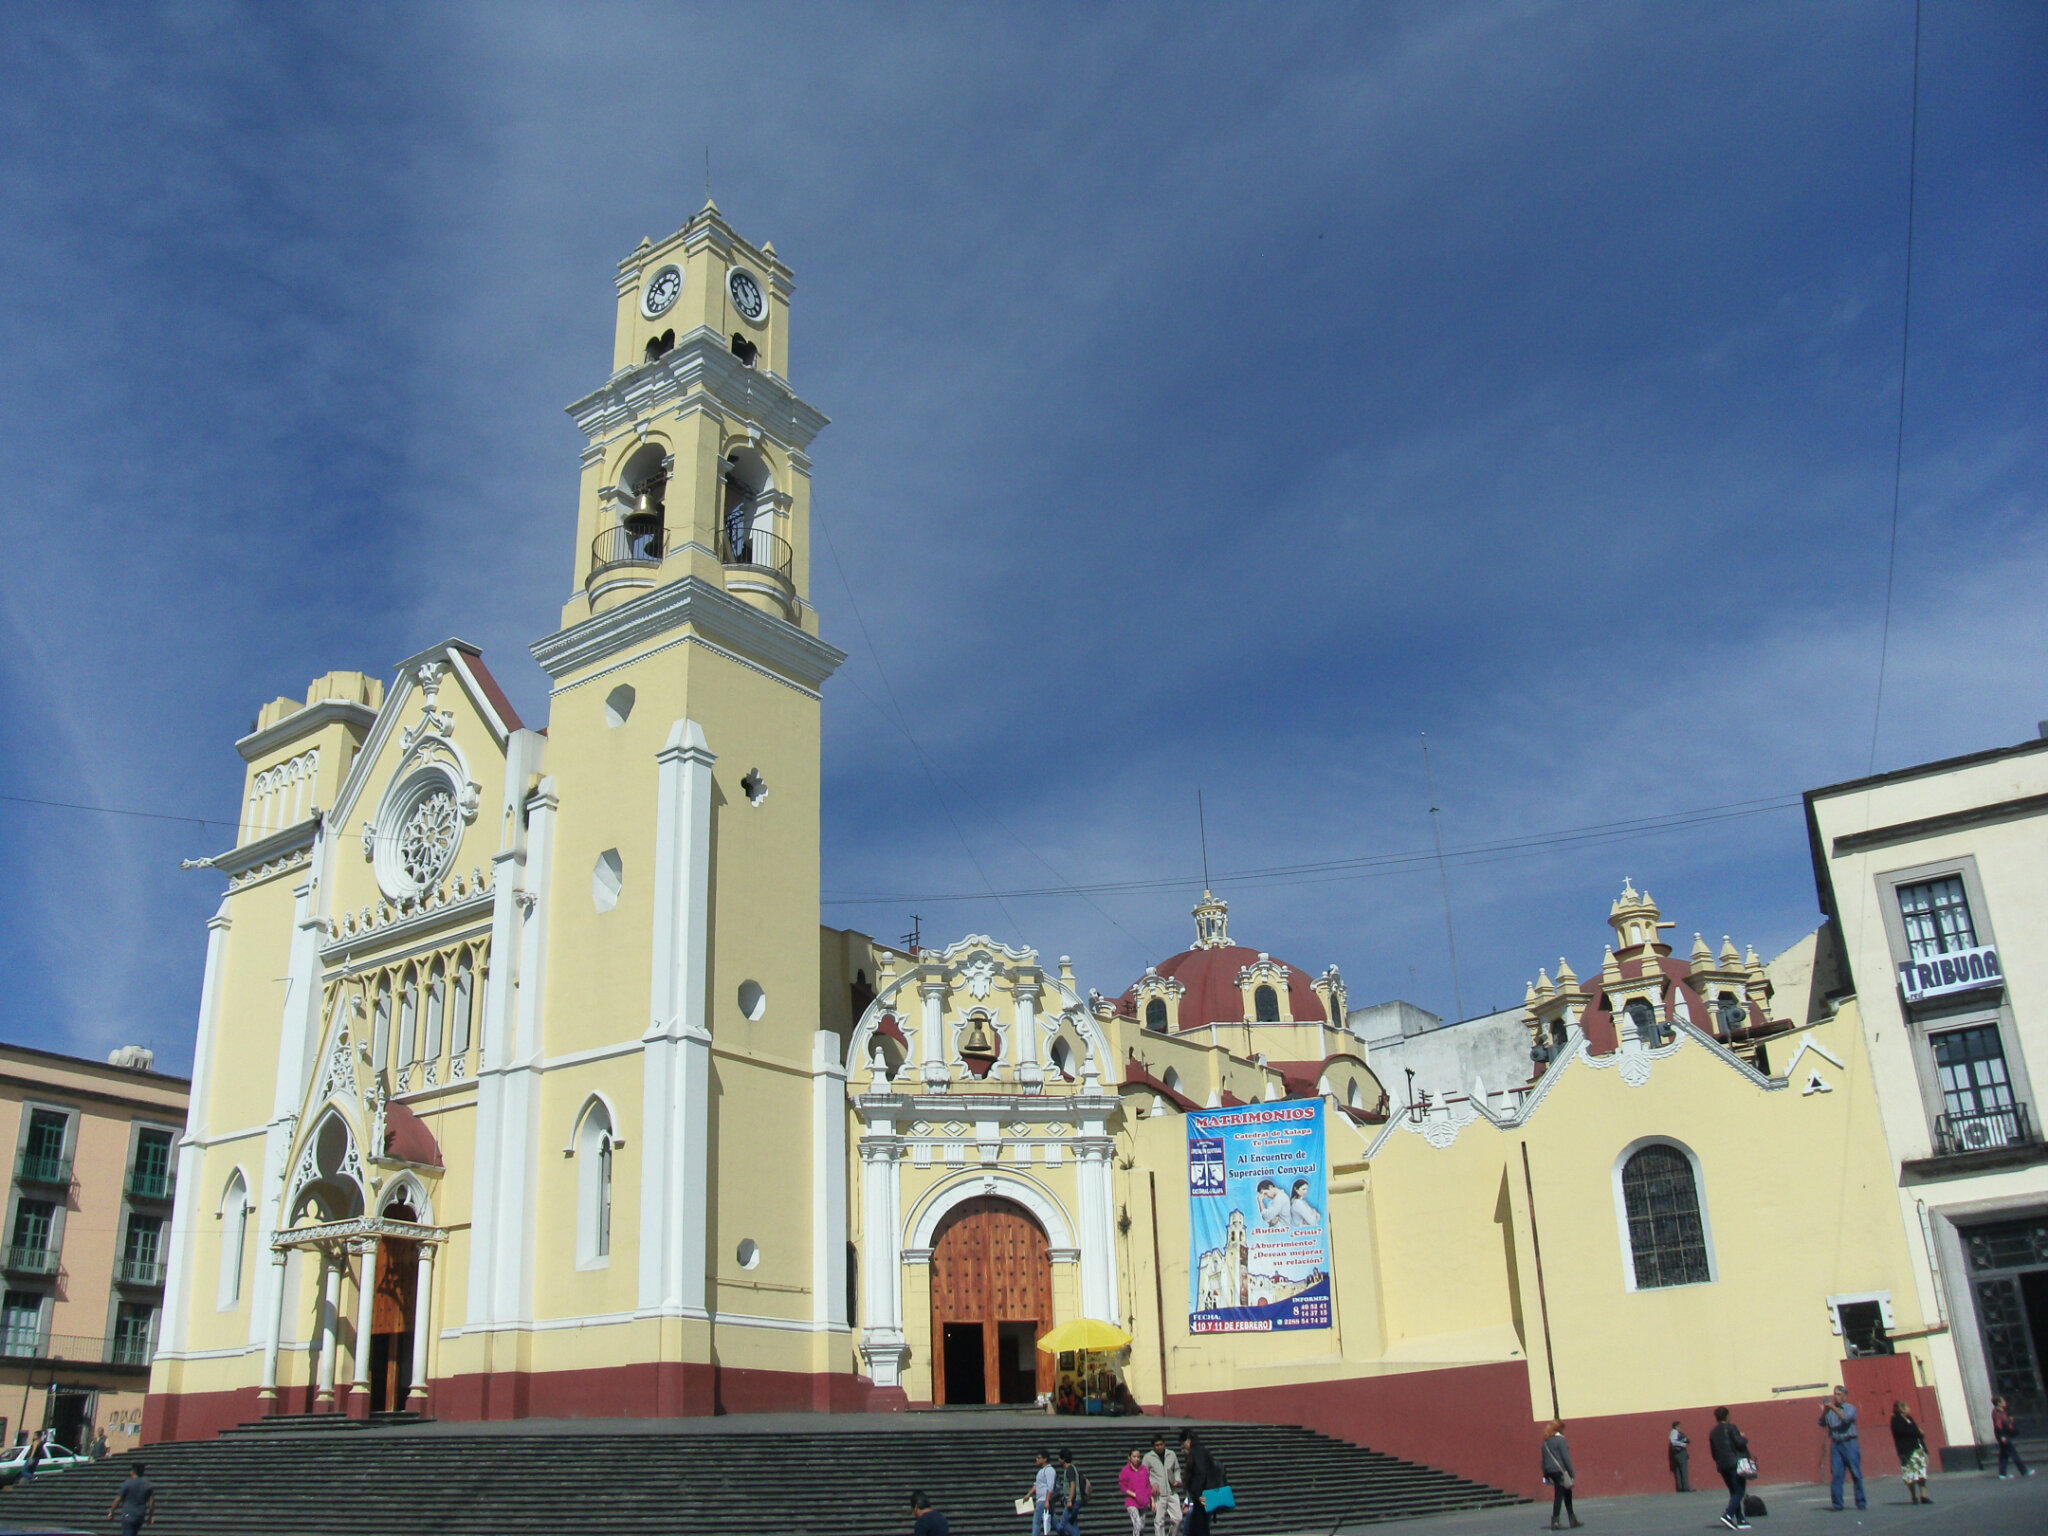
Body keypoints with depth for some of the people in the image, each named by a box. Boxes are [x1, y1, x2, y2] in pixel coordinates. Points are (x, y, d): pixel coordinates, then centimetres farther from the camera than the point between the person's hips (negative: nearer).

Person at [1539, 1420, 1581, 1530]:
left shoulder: (1546, 1441, 14)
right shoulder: (1560, 1439, -9)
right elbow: (1566, 1457, -13)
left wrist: (1545, 1474, 20)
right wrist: (1572, 1473, -10)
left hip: (1550, 1471, 8)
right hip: (1560, 1471, -8)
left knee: (1567, 1495, 16)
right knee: (1559, 1496, -3)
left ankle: (1573, 1520, 21)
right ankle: (1554, 1522, -6)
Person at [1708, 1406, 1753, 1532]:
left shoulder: (1713, 1433, 14)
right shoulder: (1730, 1427, -4)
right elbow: (1739, 1443, -14)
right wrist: (1744, 1438, 6)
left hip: (1722, 1466, 6)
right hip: (1735, 1464, -6)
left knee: (1734, 1493, 12)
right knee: (1739, 1491, -5)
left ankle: (1740, 1521, 6)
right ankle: (1728, 1515, -22)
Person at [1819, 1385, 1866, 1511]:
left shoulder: (1850, 1408, 4)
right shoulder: (1829, 1410, 13)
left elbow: (1846, 1419, -15)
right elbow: (1822, 1424, 5)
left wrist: (1834, 1408, -22)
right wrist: (1823, 1412, -10)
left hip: (1850, 1444, -3)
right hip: (1835, 1445, 3)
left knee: (1856, 1474, -1)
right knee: (1836, 1475, -2)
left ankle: (1861, 1503, 7)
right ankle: (1837, 1504, 1)